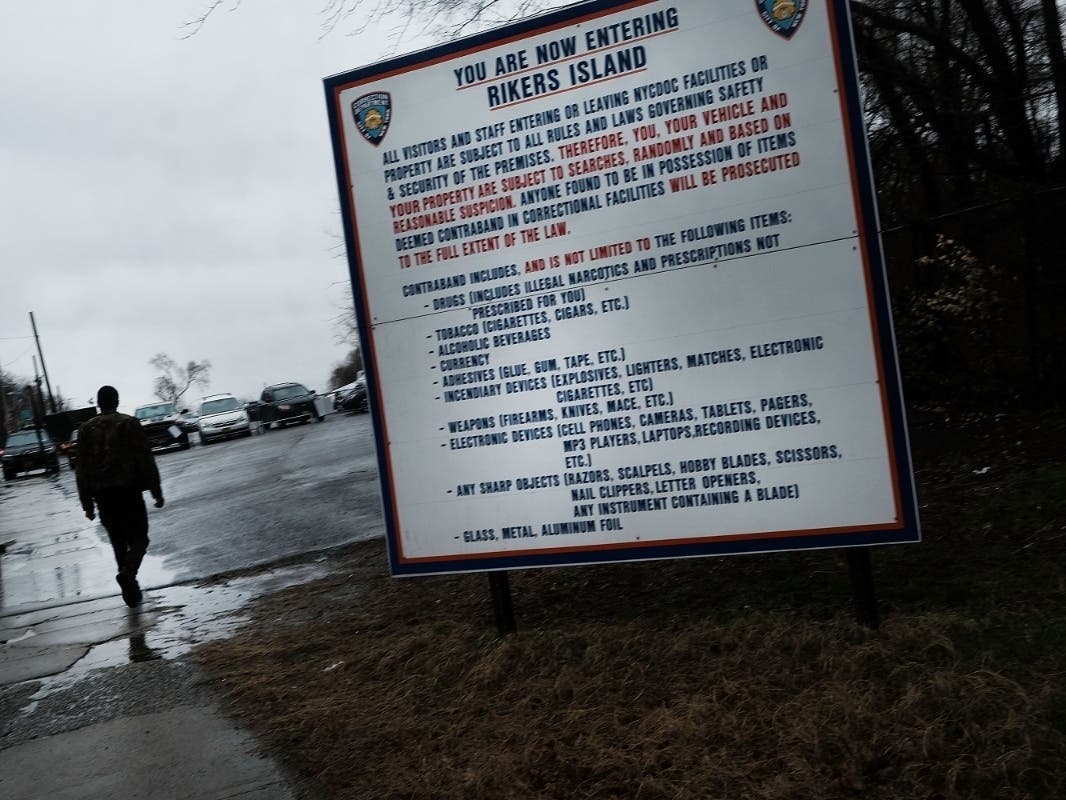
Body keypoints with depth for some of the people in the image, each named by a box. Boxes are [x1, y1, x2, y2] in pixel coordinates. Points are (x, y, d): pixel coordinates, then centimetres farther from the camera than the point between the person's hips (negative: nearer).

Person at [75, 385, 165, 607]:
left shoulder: (86, 428, 7)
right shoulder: (129, 423, -2)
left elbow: (82, 469, 6)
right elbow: (146, 460, -6)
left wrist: (87, 503, 10)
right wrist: (156, 492, -2)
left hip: (102, 495, 3)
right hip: (128, 491, -3)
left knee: (118, 542, 14)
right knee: (139, 539, 3)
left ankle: (131, 589, 13)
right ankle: (127, 572, -25)